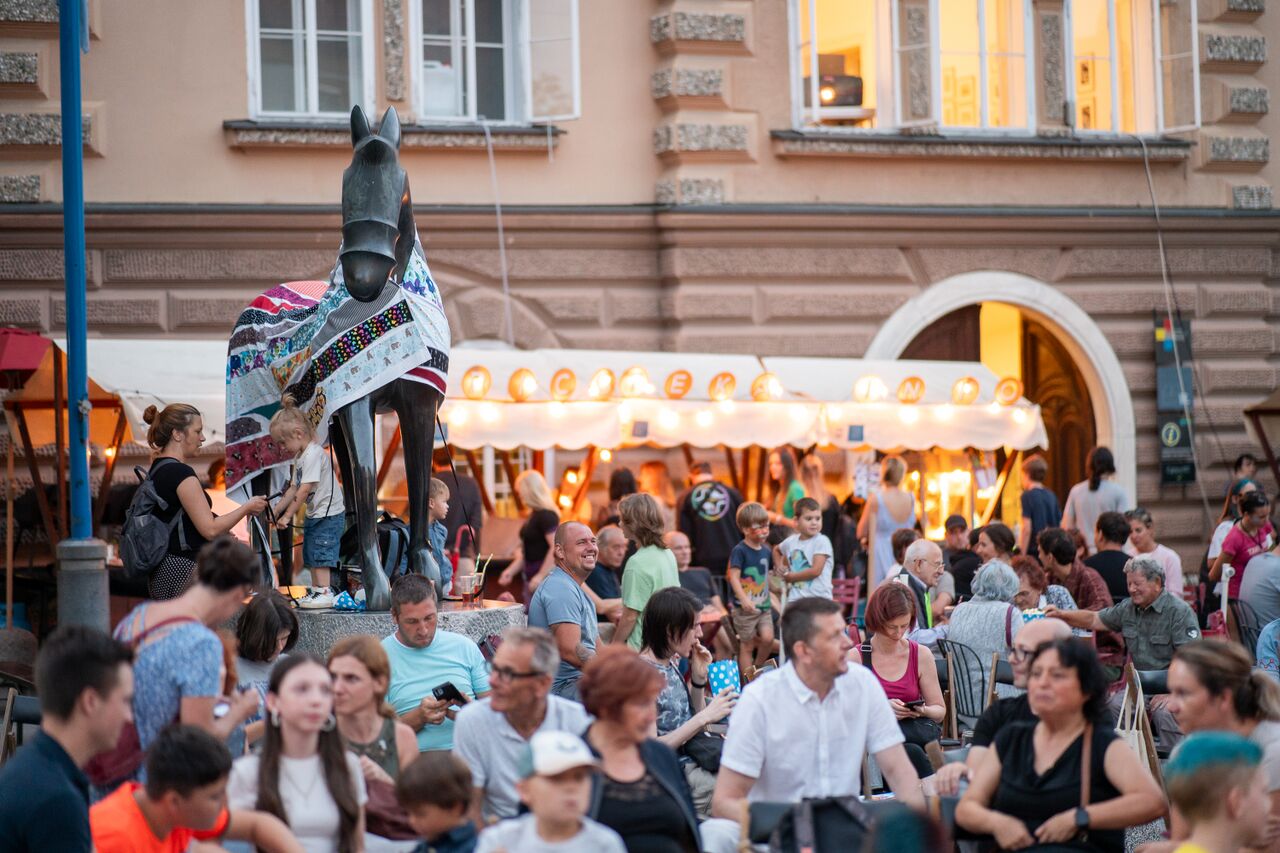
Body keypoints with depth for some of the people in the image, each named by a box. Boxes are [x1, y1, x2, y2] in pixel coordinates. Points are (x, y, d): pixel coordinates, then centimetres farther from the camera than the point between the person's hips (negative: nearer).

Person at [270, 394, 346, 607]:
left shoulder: (314, 453, -20)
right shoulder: (300, 456, 12)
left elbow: (304, 490, -23)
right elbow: (293, 488, 14)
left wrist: (287, 516, -20)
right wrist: (276, 510, 7)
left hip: (328, 514, -10)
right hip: (314, 514, 10)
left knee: (320, 554, -12)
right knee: (311, 556, 14)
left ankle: (324, 593, -12)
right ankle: (315, 591, 22)